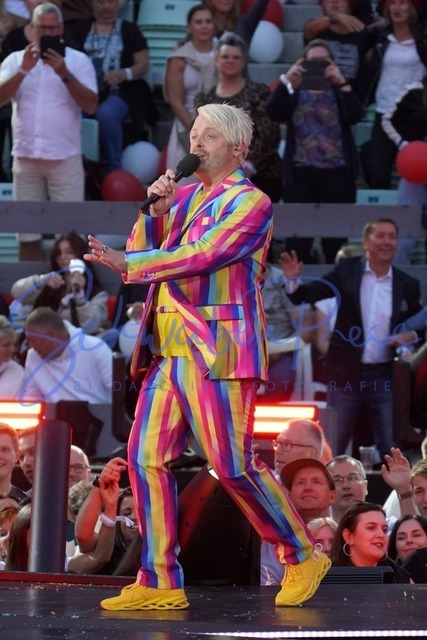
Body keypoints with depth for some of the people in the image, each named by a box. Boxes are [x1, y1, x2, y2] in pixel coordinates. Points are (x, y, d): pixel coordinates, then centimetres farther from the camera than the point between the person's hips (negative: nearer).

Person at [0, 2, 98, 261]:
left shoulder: (79, 60, 2)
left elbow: (91, 105, -7)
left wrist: (64, 74, -18)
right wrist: (23, 70, -16)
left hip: (65, 158, -2)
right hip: (25, 157, 2)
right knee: (28, 234, 6)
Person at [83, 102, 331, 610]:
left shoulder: (250, 203, -6)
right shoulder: (184, 195, 17)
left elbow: (199, 256, -17)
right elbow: (141, 254, 13)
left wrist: (126, 263, -19)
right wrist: (156, 212, -4)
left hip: (218, 348, -7)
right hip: (169, 348, 7)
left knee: (231, 464, -8)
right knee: (146, 457, 0)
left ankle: (303, 558, 9)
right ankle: (159, 583, 3)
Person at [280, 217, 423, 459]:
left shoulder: (408, 285, 3)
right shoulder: (346, 271, 0)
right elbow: (308, 295, 0)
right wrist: (293, 279, -18)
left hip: (385, 376, 1)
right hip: (346, 373, -1)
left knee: (390, 447, 4)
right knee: (333, 446, 8)